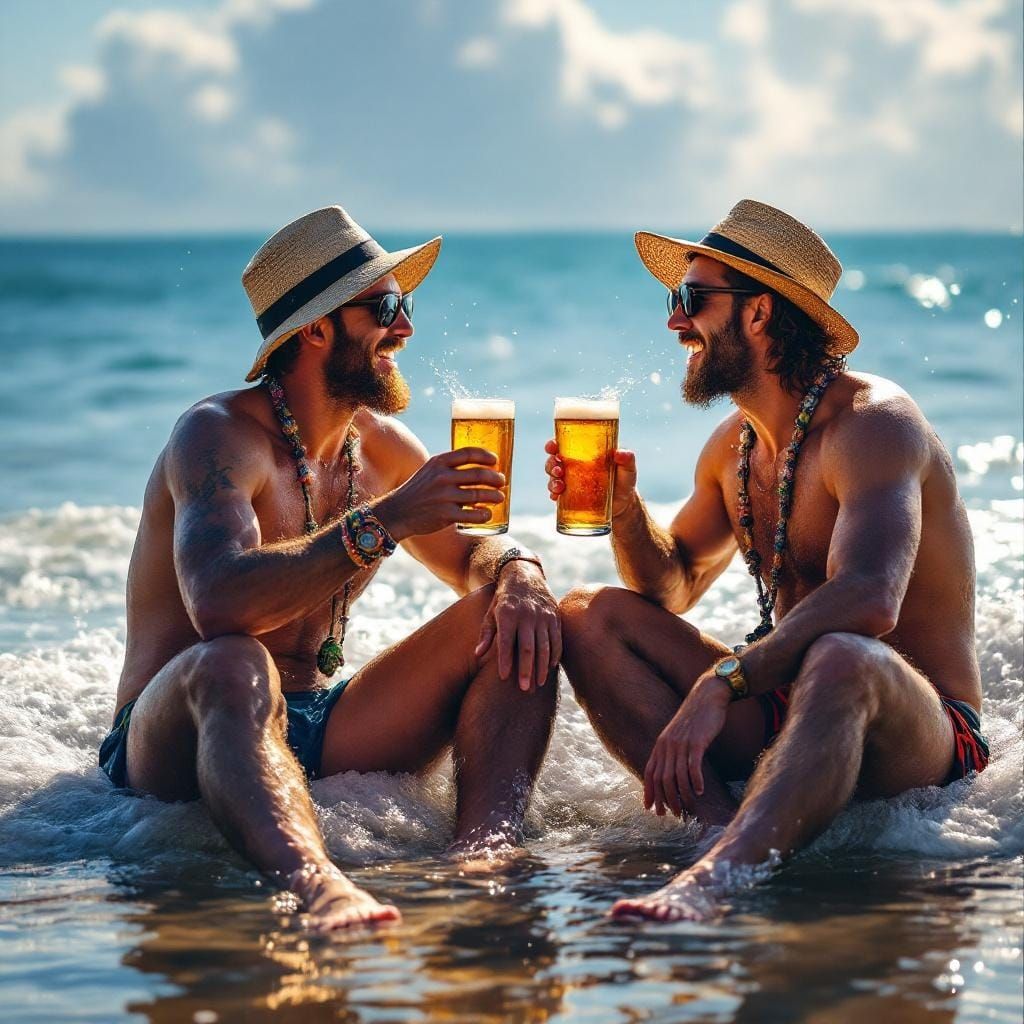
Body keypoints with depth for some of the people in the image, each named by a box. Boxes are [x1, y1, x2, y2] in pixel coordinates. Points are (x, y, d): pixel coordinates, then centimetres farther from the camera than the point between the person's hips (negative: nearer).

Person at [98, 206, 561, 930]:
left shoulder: (381, 445, 10)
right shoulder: (219, 436, -13)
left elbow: (473, 556, 19)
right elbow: (218, 604, -31)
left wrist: (520, 577, -6)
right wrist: (383, 522, -32)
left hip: (319, 730, 7)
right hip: (173, 745, -7)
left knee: (514, 620, -7)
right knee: (232, 666, -41)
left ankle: (483, 856, -32)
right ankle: (319, 887, -67)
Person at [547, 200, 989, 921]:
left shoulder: (872, 424, -14)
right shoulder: (736, 444, 12)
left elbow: (869, 600, -33)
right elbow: (674, 586, 25)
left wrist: (720, 685, -41)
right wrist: (626, 510, 4)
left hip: (919, 735, -8)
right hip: (782, 716, 8)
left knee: (842, 660, -42)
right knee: (590, 616, -5)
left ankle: (714, 878, -60)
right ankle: (725, 830, -26)